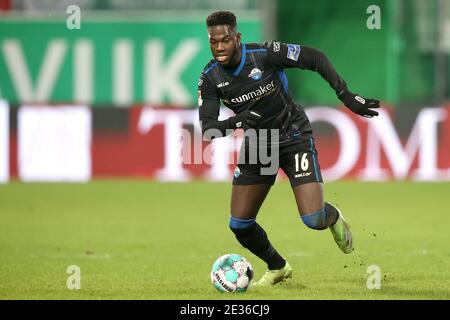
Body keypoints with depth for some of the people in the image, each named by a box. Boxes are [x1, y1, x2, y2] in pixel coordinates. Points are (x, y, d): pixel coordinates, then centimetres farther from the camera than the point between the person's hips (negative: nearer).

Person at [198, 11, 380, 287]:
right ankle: (277, 268, 27)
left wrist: (346, 95, -20)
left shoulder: (265, 54, -22)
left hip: (294, 137, -4)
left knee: (313, 219, -17)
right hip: (256, 145, 4)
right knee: (239, 224, -2)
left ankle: (333, 217, 23)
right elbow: (207, 128, -14)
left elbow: (316, 58, -15)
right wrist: (234, 123, -35)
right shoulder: (210, 77, -11)